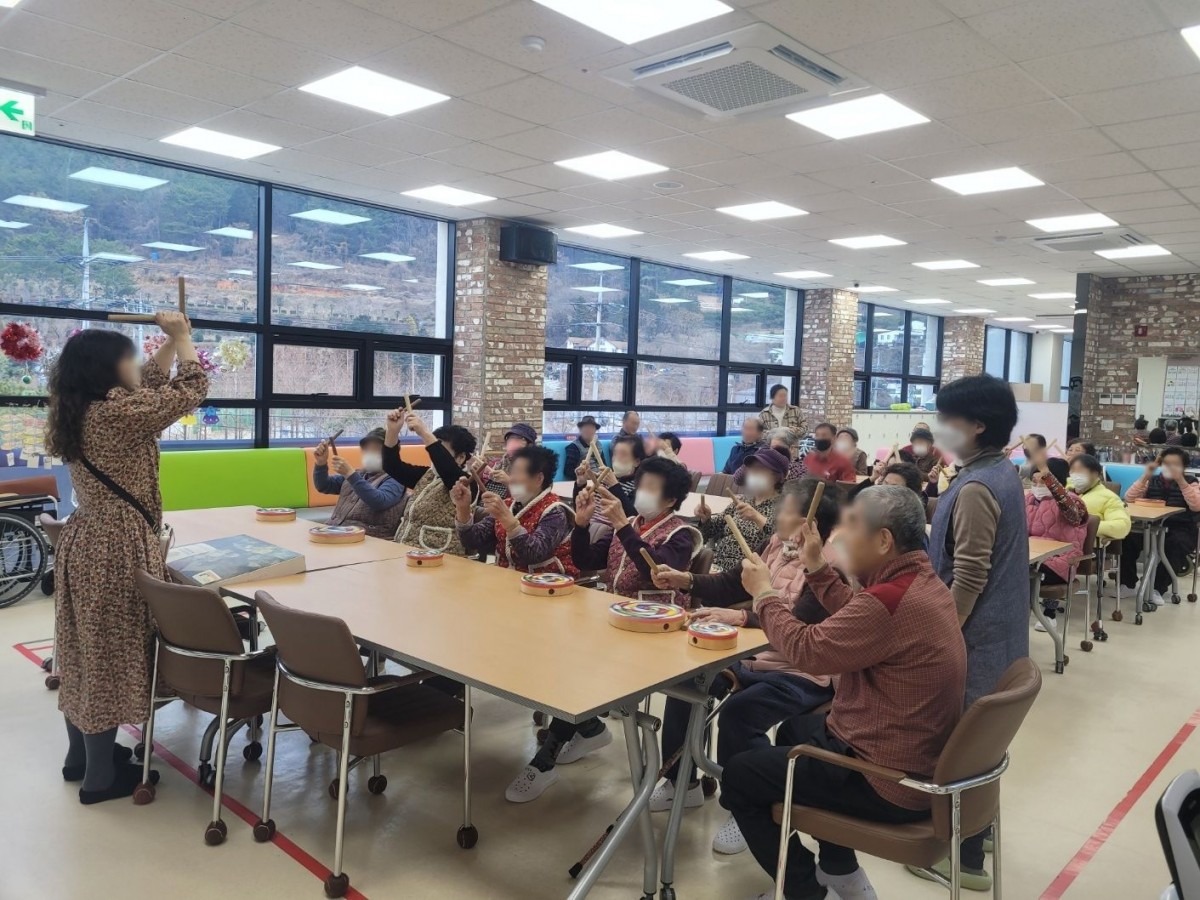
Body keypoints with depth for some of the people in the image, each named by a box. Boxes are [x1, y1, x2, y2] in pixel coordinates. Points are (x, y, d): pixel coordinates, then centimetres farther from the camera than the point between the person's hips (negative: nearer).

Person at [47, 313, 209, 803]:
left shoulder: (79, 412, 8)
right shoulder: (116, 413, -20)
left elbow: (148, 388, 22)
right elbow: (190, 391, -14)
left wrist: (170, 343, 18)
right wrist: (182, 337, 0)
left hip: (85, 540, 10)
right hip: (117, 548, -10)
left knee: (85, 653, 18)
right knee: (108, 657, 1)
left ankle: (80, 755, 33)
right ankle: (100, 777, 13)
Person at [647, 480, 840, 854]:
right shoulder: (775, 545, 3)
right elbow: (730, 587, 10)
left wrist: (740, 617, -40)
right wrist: (686, 580, -4)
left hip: (802, 676, -9)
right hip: (756, 658, 9)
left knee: (738, 713, -28)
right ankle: (682, 781, 20)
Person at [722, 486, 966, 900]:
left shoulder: (892, 600, -30)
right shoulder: (922, 582, 1)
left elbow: (806, 650, -20)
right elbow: (858, 620, 15)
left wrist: (764, 593, -5)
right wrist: (817, 569, 9)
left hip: (889, 780, -10)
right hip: (921, 762, 10)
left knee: (737, 776, 4)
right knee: (798, 729, 31)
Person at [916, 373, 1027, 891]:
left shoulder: (975, 489, -23)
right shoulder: (1004, 474, 7)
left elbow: (969, 578, -24)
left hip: (973, 640, -9)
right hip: (996, 635, 10)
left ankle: (963, 857, 16)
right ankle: (973, 828, 37)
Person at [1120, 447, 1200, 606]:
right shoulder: (1152, 481, 12)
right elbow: (1129, 499, -2)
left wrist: (1180, 480, -20)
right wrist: (1145, 476, -9)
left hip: (1180, 530, -2)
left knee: (1176, 545, -36)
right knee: (1127, 538, -26)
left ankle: (1157, 588, -23)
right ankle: (1127, 583, -11)